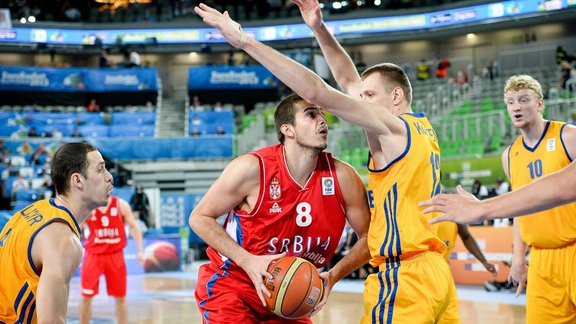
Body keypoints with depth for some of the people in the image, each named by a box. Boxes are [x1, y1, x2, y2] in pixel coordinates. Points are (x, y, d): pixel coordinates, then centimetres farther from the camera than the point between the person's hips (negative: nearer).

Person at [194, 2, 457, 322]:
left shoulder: (394, 128, -8)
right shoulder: (422, 127, 15)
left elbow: (316, 92, -16)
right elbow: (350, 81, 21)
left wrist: (245, 40, -14)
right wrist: (320, 29, 16)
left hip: (404, 278, -9)